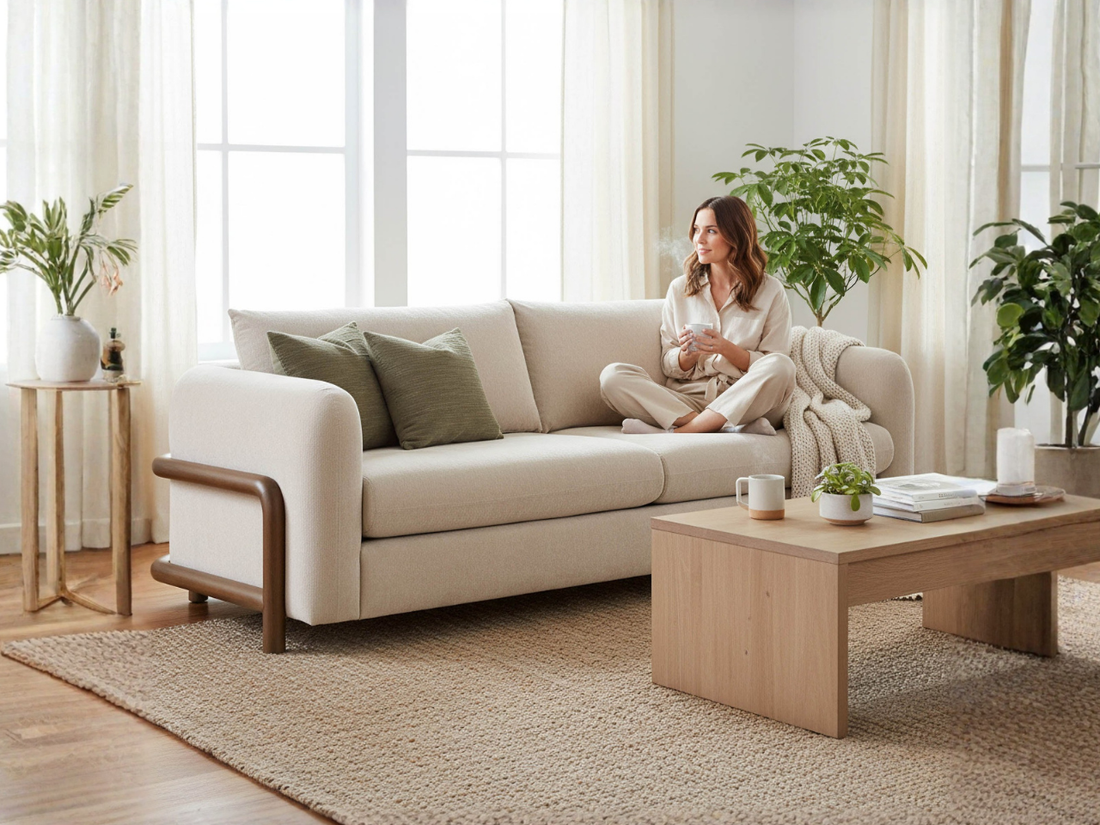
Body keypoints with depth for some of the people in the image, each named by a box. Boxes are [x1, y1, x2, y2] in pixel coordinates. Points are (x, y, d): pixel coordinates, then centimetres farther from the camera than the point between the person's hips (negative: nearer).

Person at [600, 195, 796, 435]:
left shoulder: (771, 291, 6)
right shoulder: (679, 289, 14)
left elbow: (775, 367, 2)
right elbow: (669, 366, 14)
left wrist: (727, 350, -14)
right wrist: (687, 354, -10)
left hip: (745, 402, -2)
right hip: (686, 400, 2)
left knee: (781, 367, -33)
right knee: (612, 376, -22)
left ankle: (679, 431, -33)